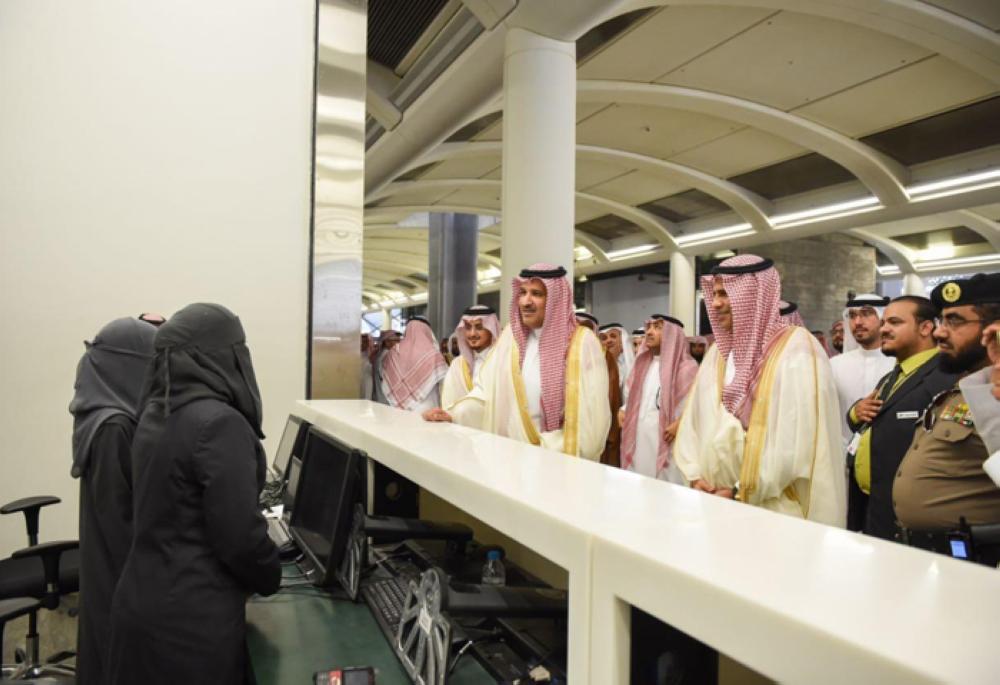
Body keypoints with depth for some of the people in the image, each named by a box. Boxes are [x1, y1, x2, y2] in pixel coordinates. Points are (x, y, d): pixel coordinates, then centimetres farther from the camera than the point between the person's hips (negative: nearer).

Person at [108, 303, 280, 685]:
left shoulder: (153, 416, 3)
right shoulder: (220, 423, -23)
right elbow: (239, 534, -20)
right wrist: (270, 578, -5)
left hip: (141, 603, 8)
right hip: (193, 619, -8)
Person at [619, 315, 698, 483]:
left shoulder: (686, 366, -6)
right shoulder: (642, 364, 18)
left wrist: (680, 423, -22)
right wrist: (624, 411, 10)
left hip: (666, 442, -6)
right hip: (638, 442, 6)